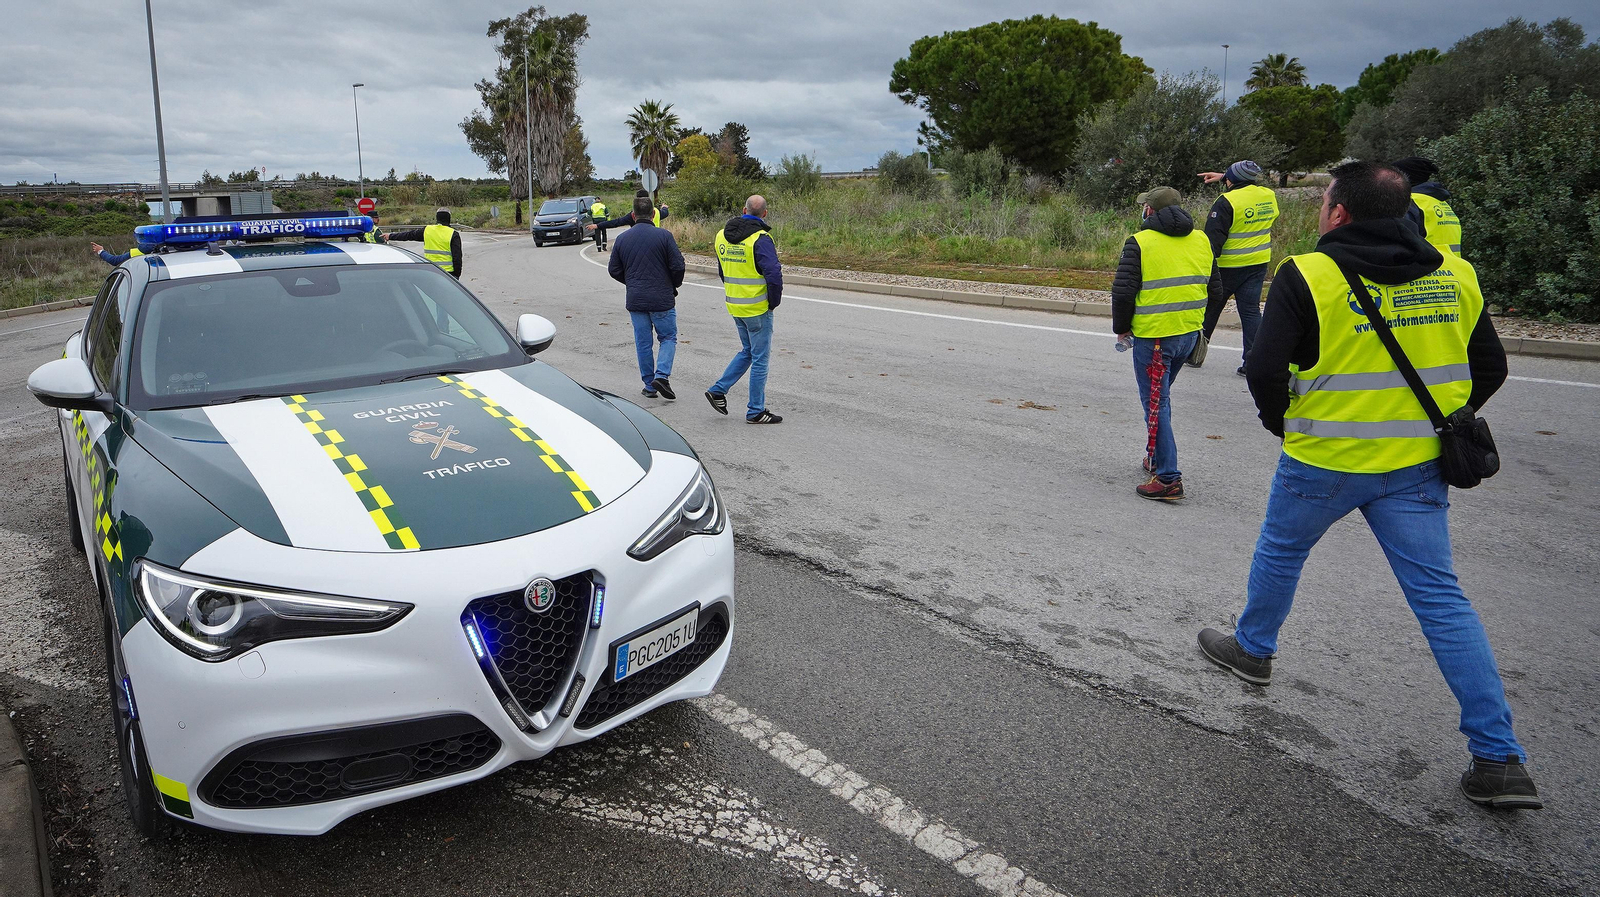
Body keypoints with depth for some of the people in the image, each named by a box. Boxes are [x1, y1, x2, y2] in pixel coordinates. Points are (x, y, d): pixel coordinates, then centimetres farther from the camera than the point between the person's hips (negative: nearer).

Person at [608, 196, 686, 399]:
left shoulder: (622, 239, 4)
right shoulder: (664, 235, -8)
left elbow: (614, 270, 7)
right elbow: (678, 266, -10)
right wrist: (674, 286, 9)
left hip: (635, 300, 3)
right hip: (662, 299, -3)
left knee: (643, 343, 11)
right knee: (668, 337, 10)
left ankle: (649, 385, 14)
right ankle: (662, 375, -9)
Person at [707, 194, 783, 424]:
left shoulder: (722, 235, 6)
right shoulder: (760, 239, -18)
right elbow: (774, 274, -24)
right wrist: (774, 302, -9)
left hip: (735, 306, 7)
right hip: (757, 308, -7)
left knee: (747, 351, 23)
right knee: (760, 358, 3)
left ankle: (718, 390, 18)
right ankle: (755, 411, 8)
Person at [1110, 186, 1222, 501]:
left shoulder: (1140, 242, -10)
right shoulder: (1202, 241, 10)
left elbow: (1123, 293, -13)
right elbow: (1215, 292, 12)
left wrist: (1121, 328, 1)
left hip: (1153, 337, -7)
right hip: (1190, 334, 7)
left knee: (1155, 404, -1)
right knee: (1160, 396, 24)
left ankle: (1168, 478, -2)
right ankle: (1156, 458, 35)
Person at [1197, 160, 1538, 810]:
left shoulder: (1306, 276, -13)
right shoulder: (1455, 275, 4)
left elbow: (1265, 371, -16)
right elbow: (1490, 369, 10)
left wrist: (1281, 421, 3)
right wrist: (1433, 427, 20)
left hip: (1324, 463, -4)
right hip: (1417, 466, 4)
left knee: (1280, 551, 21)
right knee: (1440, 596, 7)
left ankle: (1252, 649, 42)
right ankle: (1499, 760, 8)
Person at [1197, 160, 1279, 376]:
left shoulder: (1227, 202, -16)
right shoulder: (1269, 196, 5)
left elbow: (1213, 239, -18)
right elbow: (1251, 188, 30)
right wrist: (1223, 177, 31)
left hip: (1227, 267, -5)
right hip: (1258, 264, 6)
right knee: (1251, 311, 6)